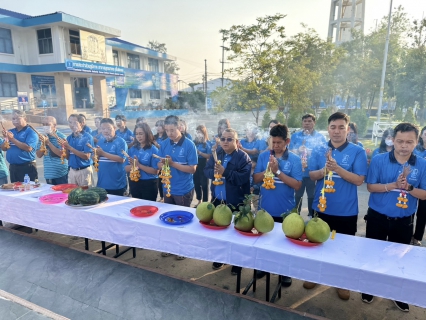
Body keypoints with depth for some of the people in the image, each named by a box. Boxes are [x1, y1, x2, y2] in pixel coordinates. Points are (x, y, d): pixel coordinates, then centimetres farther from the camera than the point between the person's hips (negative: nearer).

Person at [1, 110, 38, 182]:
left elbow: (28, 148, -20)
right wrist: (6, 139, -9)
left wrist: (12, 139, -18)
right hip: (13, 167, 6)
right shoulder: (10, 132, 12)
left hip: (27, 167, -6)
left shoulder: (31, 132, -7)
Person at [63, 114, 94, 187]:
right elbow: (67, 157, 10)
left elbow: (87, 156, -17)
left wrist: (70, 148, -18)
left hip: (84, 171, -5)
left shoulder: (87, 137, -11)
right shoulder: (69, 138, 6)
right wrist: (65, 148, -9)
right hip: (72, 171, 5)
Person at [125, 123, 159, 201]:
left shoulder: (154, 150, -10)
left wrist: (139, 165, -23)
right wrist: (133, 165, -18)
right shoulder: (132, 149, 4)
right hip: (134, 183, 4)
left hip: (149, 184, -4)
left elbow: (155, 171, -15)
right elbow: (126, 169, 3)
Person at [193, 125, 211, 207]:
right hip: (195, 164, 5)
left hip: (204, 165, -5)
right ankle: (199, 201, 31)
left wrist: (199, 152, -22)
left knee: (204, 184, -1)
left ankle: (205, 202, 12)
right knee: (196, 184, 15)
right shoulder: (194, 142, 3)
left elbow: (209, 156, -13)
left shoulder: (207, 143, -8)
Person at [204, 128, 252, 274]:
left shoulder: (243, 157, -13)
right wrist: (214, 172, -22)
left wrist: (225, 172, -28)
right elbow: (206, 170, 0)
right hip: (217, 199, 5)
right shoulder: (217, 153, 4)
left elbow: (243, 177, -24)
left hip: (236, 202, -5)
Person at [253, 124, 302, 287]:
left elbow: (297, 185, -16)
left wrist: (278, 171, -22)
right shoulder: (263, 156, -2)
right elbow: (255, 179, -3)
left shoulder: (294, 159, -9)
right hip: (265, 208, 2)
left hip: (285, 210, -2)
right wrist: (268, 169, -20)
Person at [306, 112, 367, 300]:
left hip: (346, 211, -2)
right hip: (322, 207, 2)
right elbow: (311, 175, -2)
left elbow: (359, 180, -14)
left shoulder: (358, 152, -8)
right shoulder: (318, 151, 0)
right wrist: (324, 170, -23)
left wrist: (336, 168, -27)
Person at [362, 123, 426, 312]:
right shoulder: (379, 160, -10)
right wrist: (393, 185, -24)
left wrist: (409, 187, -23)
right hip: (378, 217, -1)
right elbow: (370, 187, -10)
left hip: (404, 220, 1)